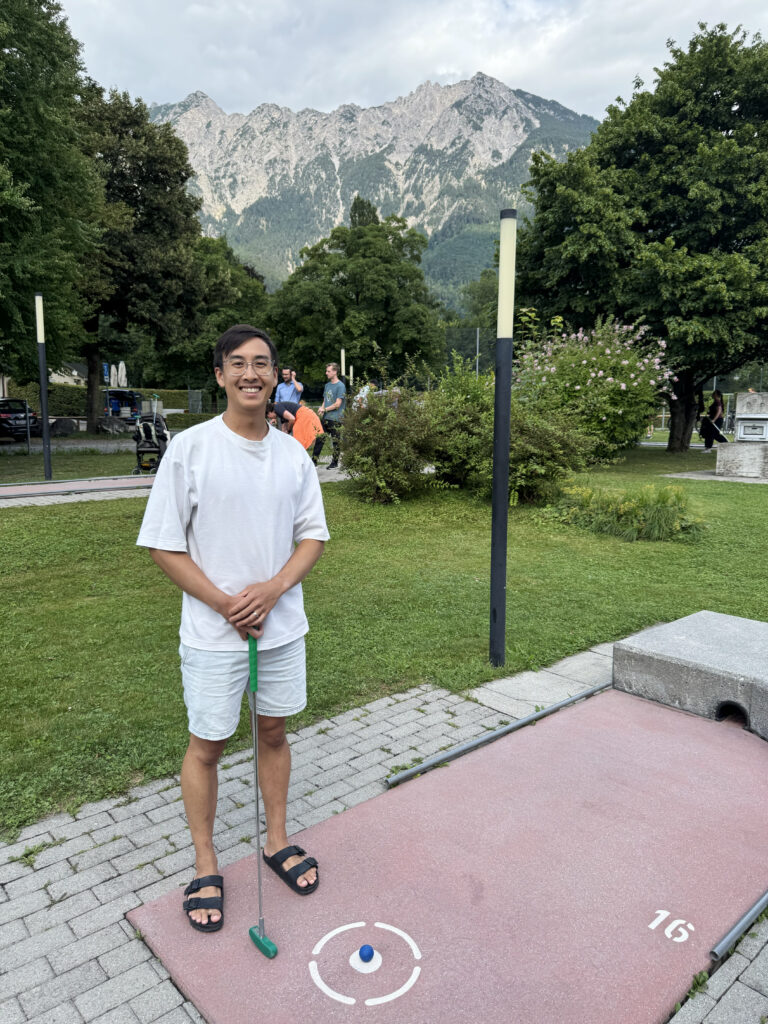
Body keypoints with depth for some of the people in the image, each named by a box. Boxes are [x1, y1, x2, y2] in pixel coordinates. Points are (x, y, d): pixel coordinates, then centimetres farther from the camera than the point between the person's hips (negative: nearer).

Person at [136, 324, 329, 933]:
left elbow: (312, 537, 4)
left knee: (274, 731, 17)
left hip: (282, 626, 4)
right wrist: (225, 603, -16)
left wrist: (271, 590, -13)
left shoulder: (293, 454, 1)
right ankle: (206, 865, 31)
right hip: (213, 634, -3)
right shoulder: (190, 448, -11)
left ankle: (277, 840, 38)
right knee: (207, 745, 10)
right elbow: (164, 546, -9)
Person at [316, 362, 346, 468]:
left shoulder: (340, 386, -10)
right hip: (325, 418, 7)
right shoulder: (327, 385, 15)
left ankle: (334, 462, 13)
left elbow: (338, 404, -14)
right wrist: (321, 409, 1)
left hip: (335, 419, -7)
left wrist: (325, 409, -7)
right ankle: (314, 460, 9)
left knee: (335, 441, 2)